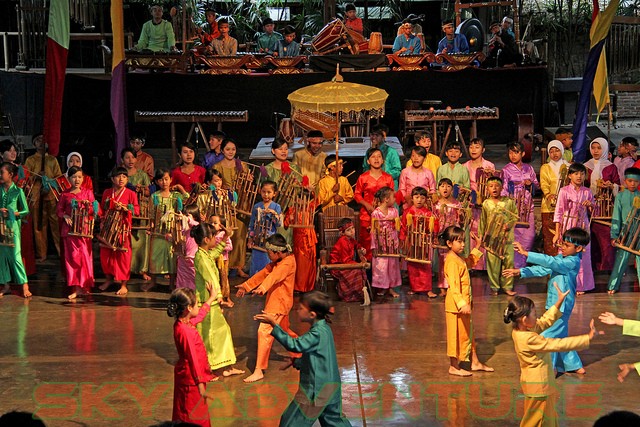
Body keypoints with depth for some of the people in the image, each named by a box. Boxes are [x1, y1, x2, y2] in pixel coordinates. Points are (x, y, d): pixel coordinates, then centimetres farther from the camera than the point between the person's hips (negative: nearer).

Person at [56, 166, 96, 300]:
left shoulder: (87, 192, 5)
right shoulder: (65, 194, 7)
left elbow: (95, 212, 4)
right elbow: (59, 210, 10)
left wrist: (88, 205, -15)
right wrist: (64, 216, -9)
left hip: (84, 228, 0)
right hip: (70, 228, 0)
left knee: (84, 255, -2)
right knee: (72, 256, -2)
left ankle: (84, 285, 8)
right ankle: (76, 287, 1)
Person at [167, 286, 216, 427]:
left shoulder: (185, 322, 2)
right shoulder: (185, 331, -27)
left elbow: (200, 314, 25)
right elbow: (193, 359, -25)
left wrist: (211, 298, 38)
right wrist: (200, 384, -22)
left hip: (190, 376, 10)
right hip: (191, 379, -10)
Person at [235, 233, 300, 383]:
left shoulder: (288, 262, -18)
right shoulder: (276, 262, 12)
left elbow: (274, 276, -35)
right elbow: (263, 273, 14)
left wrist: (262, 288, -52)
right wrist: (246, 286, 8)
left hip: (280, 303, -11)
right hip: (274, 301, 11)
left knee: (264, 331, -15)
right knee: (284, 331, 24)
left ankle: (259, 371, -16)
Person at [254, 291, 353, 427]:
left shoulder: (318, 333, -22)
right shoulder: (323, 329, 7)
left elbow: (295, 345, -31)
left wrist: (274, 325, -32)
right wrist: (298, 362, 9)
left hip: (317, 388, -10)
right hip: (331, 385, 10)